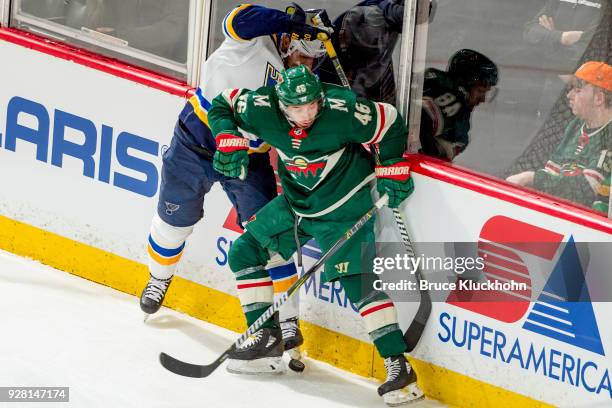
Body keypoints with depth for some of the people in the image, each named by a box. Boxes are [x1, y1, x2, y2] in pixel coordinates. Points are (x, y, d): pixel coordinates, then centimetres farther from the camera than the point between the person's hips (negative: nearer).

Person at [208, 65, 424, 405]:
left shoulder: (342, 110, -30)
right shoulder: (262, 108, -20)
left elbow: (390, 125, -15)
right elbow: (222, 105, -1)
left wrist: (393, 172, -12)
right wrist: (229, 141, -16)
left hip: (343, 205, -6)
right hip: (296, 200, 6)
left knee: (358, 280, -18)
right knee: (244, 252, 8)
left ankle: (399, 367, -19)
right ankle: (267, 339, 18)